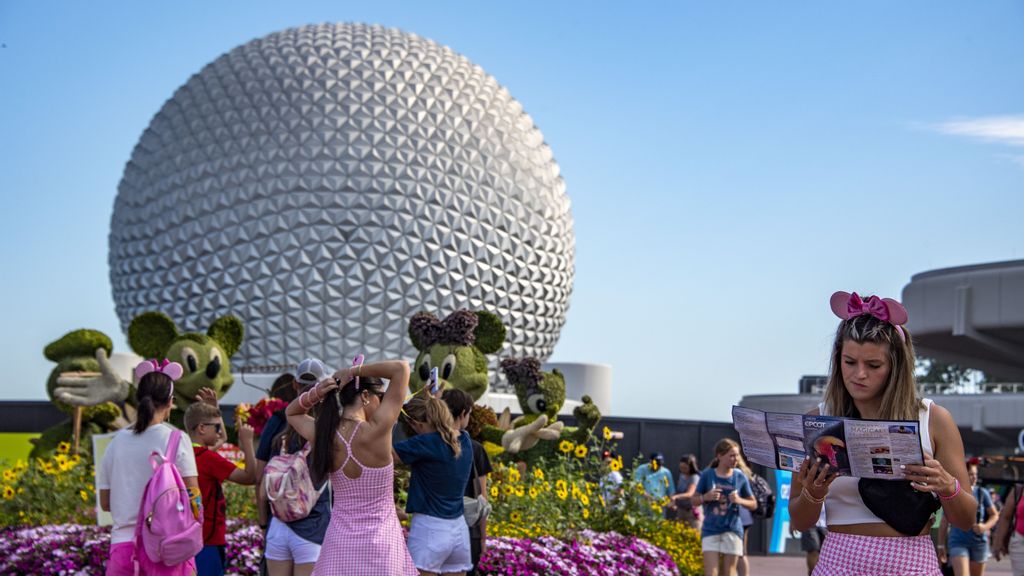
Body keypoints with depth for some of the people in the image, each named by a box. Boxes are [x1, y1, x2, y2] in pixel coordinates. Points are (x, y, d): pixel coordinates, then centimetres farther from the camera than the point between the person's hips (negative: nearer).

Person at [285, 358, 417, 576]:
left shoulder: (324, 435, -3)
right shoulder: (375, 431, -16)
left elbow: (291, 413, 21)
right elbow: (401, 368, -11)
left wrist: (315, 393, 2)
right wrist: (354, 371, -7)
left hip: (340, 544, 5)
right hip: (379, 544, -4)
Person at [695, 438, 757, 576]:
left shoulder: (740, 477, 0)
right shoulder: (707, 475, -2)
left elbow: (753, 504, 9)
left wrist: (739, 500, -11)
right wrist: (706, 497, -14)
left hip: (732, 530, 1)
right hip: (711, 530, -1)